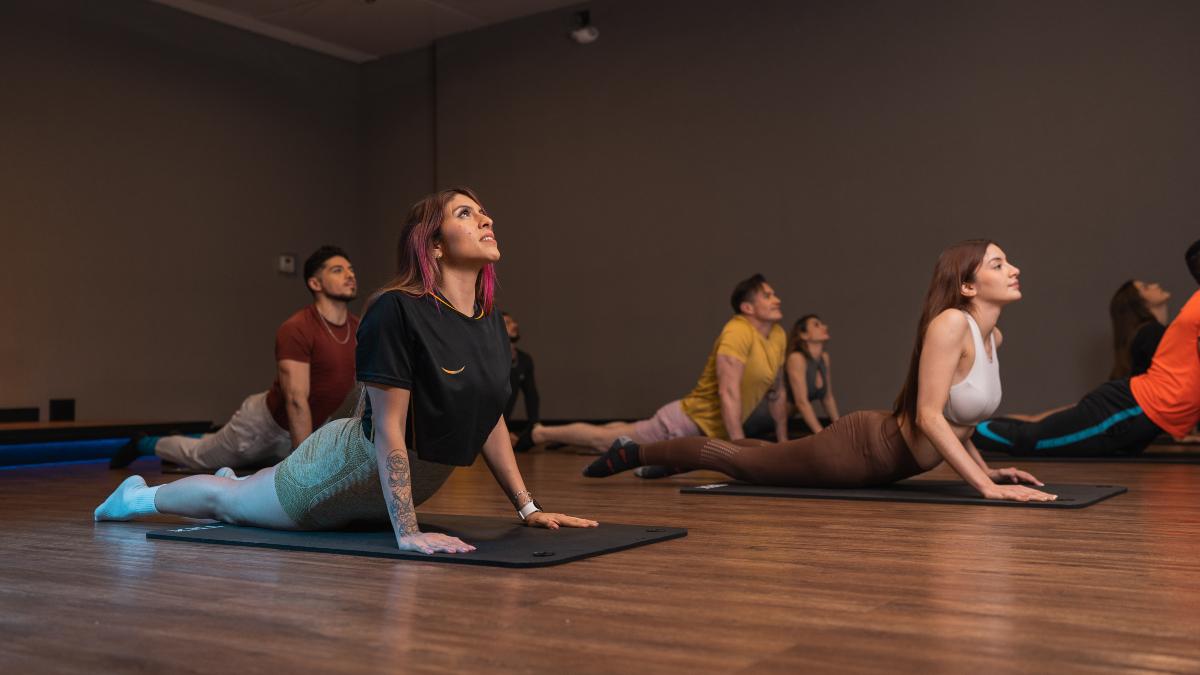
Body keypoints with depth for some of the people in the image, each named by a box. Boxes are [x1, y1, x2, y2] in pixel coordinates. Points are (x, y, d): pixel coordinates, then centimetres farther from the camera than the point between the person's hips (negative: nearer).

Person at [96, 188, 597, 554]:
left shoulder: (489, 321, -8)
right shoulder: (396, 311, -30)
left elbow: (490, 417, 1)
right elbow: (388, 428, -29)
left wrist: (529, 508, 0)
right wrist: (407, 532, -31)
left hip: (410, 482, 7)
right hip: (353, 470, -6)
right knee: (230, 500, 19)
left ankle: (239, 486, 63)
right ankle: (142, 496, 46)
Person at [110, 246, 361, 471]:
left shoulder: (360, 331, -10)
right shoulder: (296, 330, -33)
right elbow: (296, 401, -36)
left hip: (306, 429, 7)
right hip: (266, 423, -7)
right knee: (200, 457, 19)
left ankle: (193, 442, 56)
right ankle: (145, 444, 46)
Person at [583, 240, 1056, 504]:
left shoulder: (993, 336, 0)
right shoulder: (950, 323, -29)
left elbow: (959, 412, 15)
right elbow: (928, 416, -32)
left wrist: (985, 468, 8)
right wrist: (985, 486, -33)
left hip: (889, 459, 8)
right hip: (860, 448, -8)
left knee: (762, 460, 28)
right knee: (744, 461, 9)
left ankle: (659, 453, 50)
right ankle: (637, 452, 30)